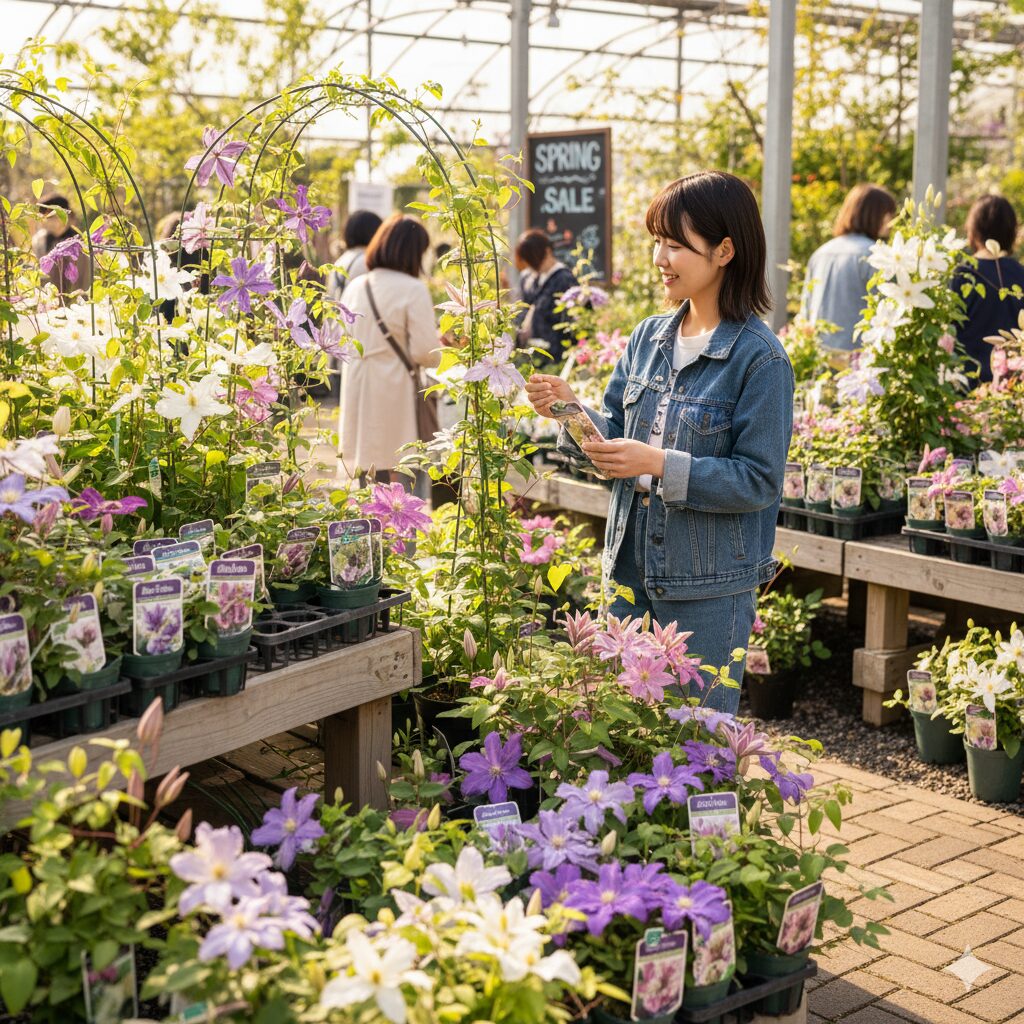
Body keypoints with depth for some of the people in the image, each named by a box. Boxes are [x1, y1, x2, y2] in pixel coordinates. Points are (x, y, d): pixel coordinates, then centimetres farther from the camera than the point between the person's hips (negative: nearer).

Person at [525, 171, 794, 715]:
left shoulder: (759, 358, -14)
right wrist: (572, 409, -8)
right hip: (630, 566, 6)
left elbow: (759, 480, -16)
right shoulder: (648, 337, 5)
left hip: (709, 587, -6)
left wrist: (662, 465, -25)